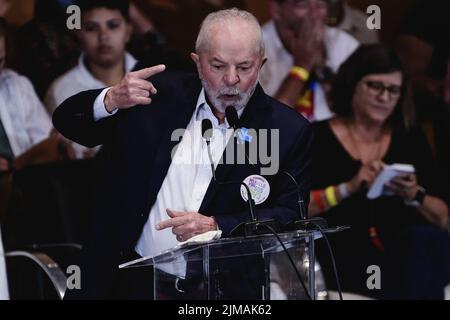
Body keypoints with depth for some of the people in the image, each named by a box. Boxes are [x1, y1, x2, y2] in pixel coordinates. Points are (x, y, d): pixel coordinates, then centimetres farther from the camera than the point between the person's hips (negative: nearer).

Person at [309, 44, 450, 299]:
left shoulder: (410, 138, 20)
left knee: (429, 239, -36)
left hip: (402, 251, 3)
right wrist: (349, 188, -11)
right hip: (346, 257, -3)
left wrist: (414, 196, -2)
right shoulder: (317, 137, 11)